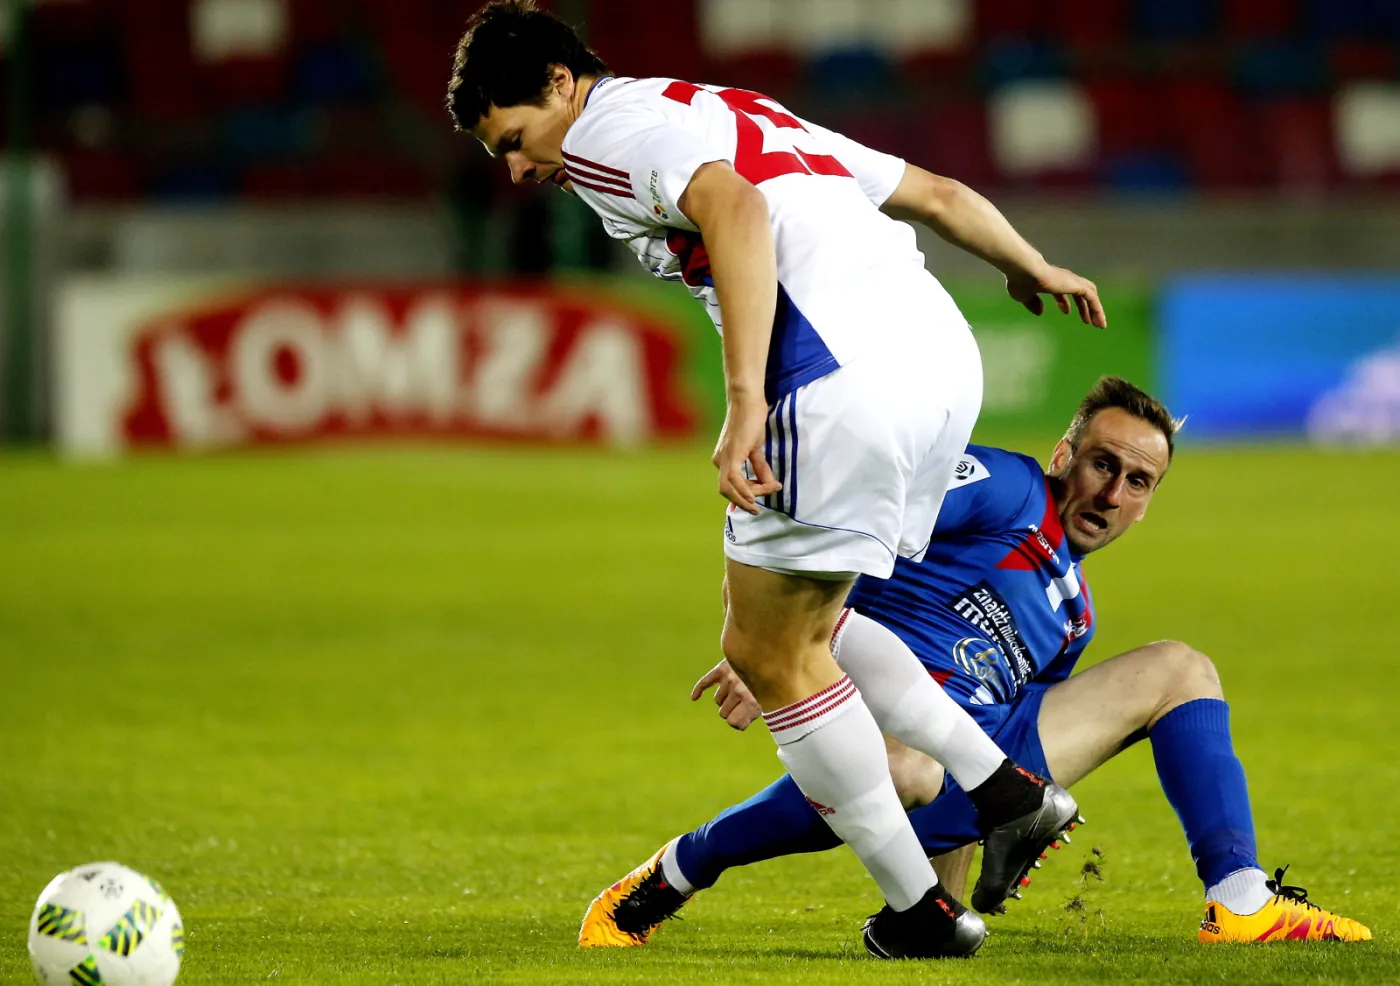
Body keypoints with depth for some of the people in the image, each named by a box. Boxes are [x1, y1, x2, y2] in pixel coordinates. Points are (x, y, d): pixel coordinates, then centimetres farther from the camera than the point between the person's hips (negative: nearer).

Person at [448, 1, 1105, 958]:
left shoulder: (607, 128, 2)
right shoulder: (742, 114, 28)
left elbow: (738, 209, -19)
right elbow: (937, 192, 32)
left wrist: (744, 403, -25)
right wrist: (1033, 268, 50)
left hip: (844, 382, -9)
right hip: (945, 353, 9)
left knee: (770, 655, 5)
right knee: (802, 632, 23)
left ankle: (921, 908, 9)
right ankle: (1005, 787, 15)